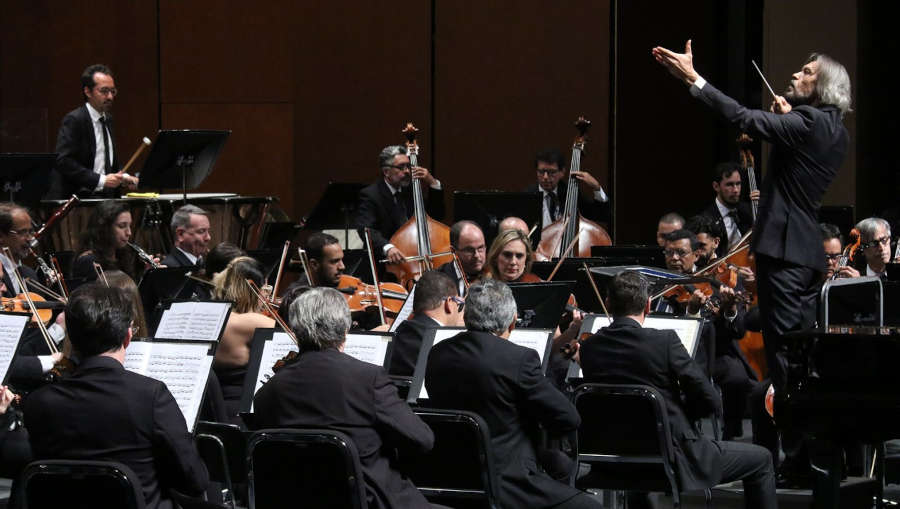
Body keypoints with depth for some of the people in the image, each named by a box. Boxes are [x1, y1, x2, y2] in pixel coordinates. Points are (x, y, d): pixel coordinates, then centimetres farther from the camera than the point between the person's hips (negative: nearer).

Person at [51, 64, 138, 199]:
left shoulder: (107, 120, 17)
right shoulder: (73, 120, -8)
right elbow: (64, 162, -18)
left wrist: (123, 178, 7)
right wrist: (101, 180, -22)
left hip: (104, 196, 8)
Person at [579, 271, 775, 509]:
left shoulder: (588, 348, -4)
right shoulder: (664, 341, -18)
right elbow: (709, 400, -14)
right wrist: (678, 412, 5)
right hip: (674, 456, -6)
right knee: (760, 459, 14)